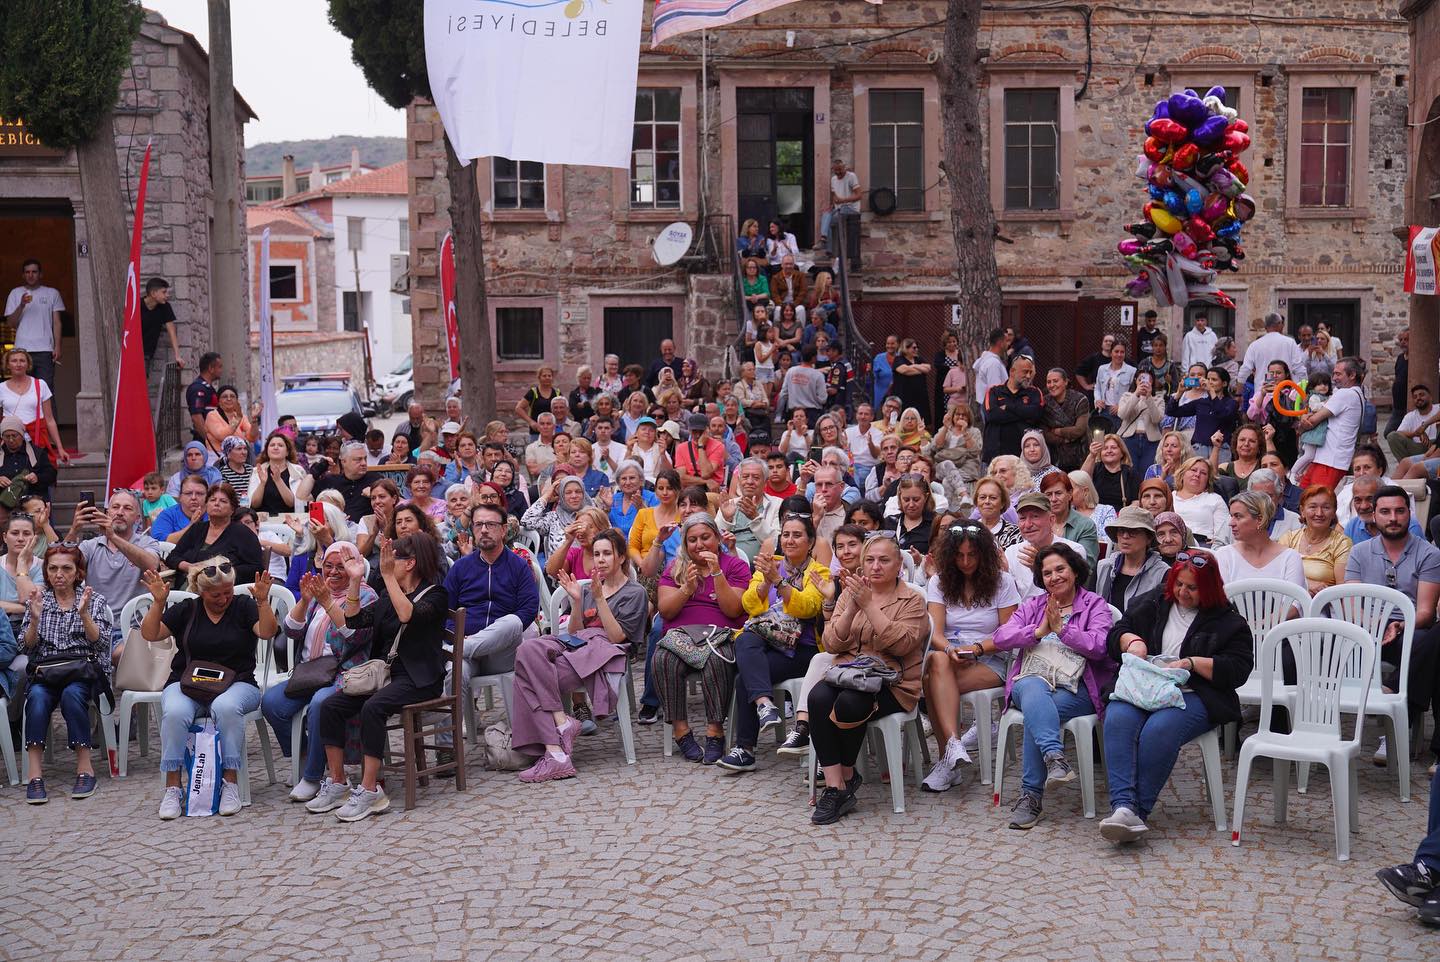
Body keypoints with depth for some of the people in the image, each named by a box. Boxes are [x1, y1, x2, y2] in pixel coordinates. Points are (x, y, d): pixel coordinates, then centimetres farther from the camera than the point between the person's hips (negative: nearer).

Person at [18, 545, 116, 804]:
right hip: (44, 672, 1)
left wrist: (83, 614, -17)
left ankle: (85, 767, -31)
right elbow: (26, 647, 7)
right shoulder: (37, 601, 14)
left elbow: (100, 642, -3)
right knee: (37, 697, -32)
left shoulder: (95, 600, 9)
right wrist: (35, 618, -10)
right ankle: (34, 773, -38)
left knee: (72, 693, -35)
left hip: (84, 671, -1)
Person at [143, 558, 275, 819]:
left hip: (235, 683, -1)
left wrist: (262, 601, -22)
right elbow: (149, 634, 5)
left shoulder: (244, 606, 8)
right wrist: (158, 602, -8)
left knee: (227, 707, -37)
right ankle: (172, 788, -25)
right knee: (175, 712, -32)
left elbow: (267, 632, -7)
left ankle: (230, 783, -28)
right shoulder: (186, 610, 12)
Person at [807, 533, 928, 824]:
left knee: (849, 702, -34)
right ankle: (835, 787, -25)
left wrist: (868, 604, -17)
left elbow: (901, 644, -14)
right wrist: (852, 607, -10)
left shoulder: (912, 600, 5)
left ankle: (846, 775, -7)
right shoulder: (849, 595, 16)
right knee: (818, 697, -30)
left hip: (892, 684, -3)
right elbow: (831, 644, 4)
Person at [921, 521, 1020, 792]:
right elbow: (935, 632, -1)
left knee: (933, 681, -32)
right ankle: (953, 746, -44)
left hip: (990, 661, -2)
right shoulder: (939, 581, 11)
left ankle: (947, 760, -29)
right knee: (938, 660, -37)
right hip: (947, 655, 3)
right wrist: (949, 649, -23)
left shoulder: (1002, 581, 4)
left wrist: (977, 648, -15)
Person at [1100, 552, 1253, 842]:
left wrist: (1191, 663, -9)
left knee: (1159, 729, -37)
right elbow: (1116, 633, 24)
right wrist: (1133, 641, 1)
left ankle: (1138, 810, -35)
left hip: (1191, 695, -3)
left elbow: (1237, 669, 1)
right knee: (1117, 721, -32)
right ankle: (1123, 805, -43)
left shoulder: (1229, 622, 12)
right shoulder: (1153, 604, 23)